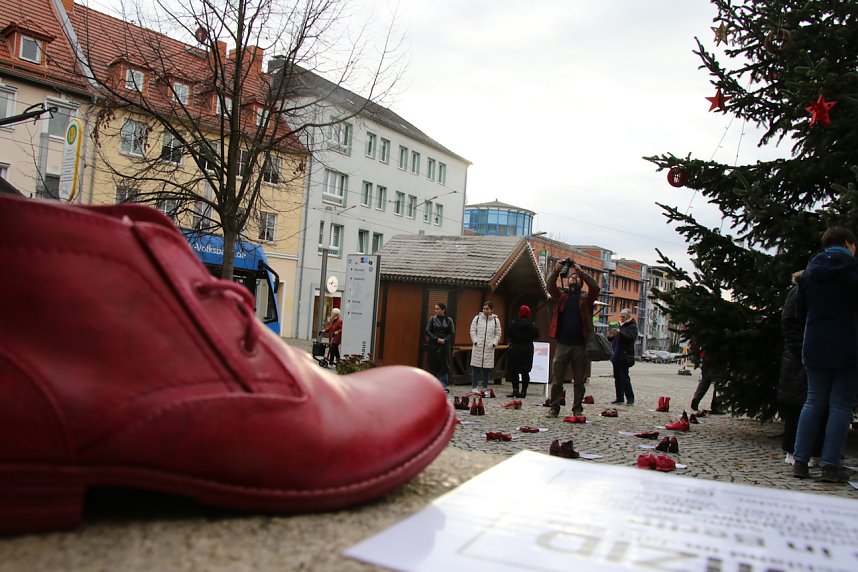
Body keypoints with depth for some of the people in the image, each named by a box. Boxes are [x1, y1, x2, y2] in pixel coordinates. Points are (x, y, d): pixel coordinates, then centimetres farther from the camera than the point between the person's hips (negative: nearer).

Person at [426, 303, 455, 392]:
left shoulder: (449, 320, 3)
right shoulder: (432, 319, 3)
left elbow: (452, 333, 2)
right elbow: (428, 331, -1)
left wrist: (445, 340, -12)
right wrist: (437, 339, -12)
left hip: (445, 345, 0)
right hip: (434, 345, 0)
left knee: (444, 366, 0)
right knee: (433, 365, 1)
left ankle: (444, 386, 5)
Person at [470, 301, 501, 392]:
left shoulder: (495, 320, 6)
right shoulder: (477, 318, 5)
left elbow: (498, 334, 8)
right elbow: (472, 331, 5)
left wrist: (494, 343, -4)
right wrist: (475, 341, -6)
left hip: (489, 347, 1)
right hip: (478, 347, -1)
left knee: (487, 368, 3)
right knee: (476, 367, -1)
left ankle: (485, 387, 12)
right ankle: (474, 387, 6)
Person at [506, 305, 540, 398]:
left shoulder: (513, 323, -8)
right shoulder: (533, 324, -5)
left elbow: (508, 335, -6)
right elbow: (536, 336, 0)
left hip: (515, 349, -1)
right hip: (527, 349, 1)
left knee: (513, 370, 7)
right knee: (525, 371, 7)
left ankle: (515, 390, -3)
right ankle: (523, 391, 7)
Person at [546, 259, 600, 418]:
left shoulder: (586, 298, 9)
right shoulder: (561, 295, 11)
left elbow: (595, 288, -10)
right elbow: (550, 286, -6)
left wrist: (581, 271, -15)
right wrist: (556, 270, -21)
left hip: (579, 345, 0)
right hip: (562, 344, 0)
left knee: (579, 381, 6)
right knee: (556, 380, 1)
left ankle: (577, 409, 14)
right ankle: (554, 408, 8)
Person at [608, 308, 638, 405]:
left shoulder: (632, 326, -4)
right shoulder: (621, 325, 20)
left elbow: (632, 337, -22)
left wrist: (620, 332, -31)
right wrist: (610, 336, 6)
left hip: (625, 356, -8)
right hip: (617, 355, 8)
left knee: (624, 377, -9)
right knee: (617, 378, 8)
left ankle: (630, 399, -3)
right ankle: (619, 398, 14)